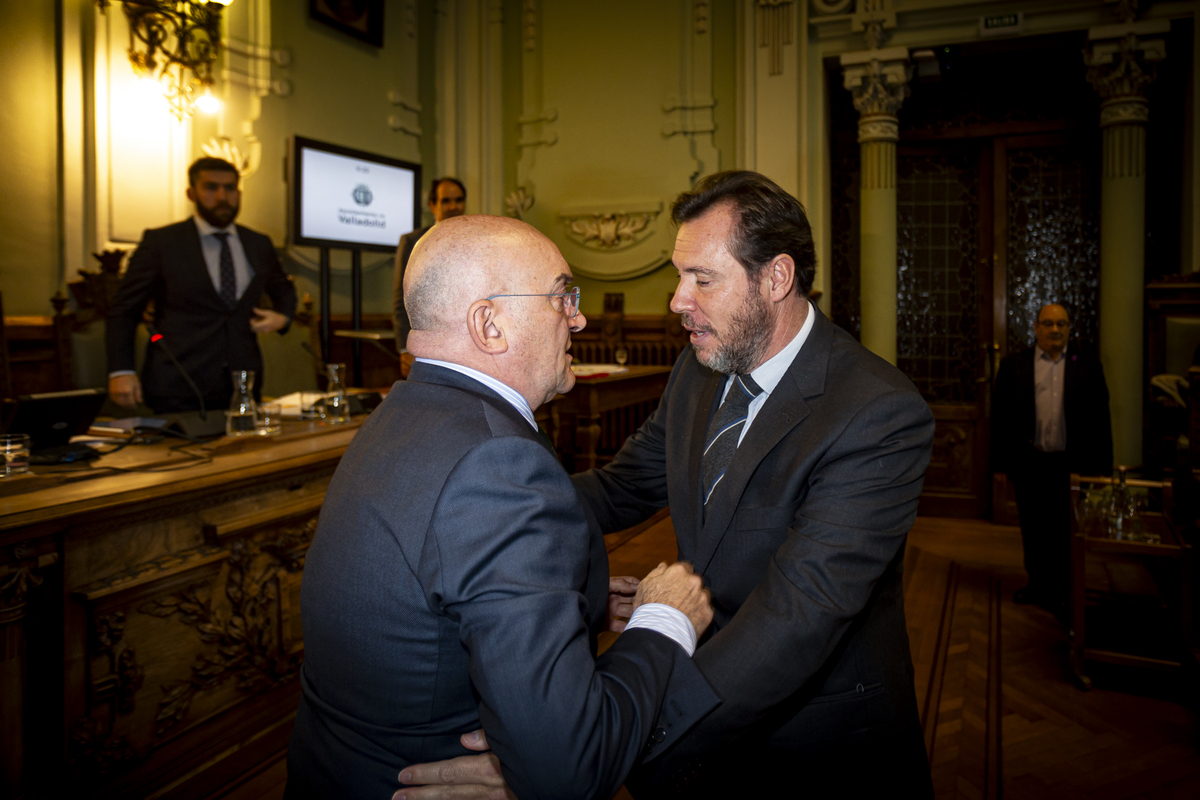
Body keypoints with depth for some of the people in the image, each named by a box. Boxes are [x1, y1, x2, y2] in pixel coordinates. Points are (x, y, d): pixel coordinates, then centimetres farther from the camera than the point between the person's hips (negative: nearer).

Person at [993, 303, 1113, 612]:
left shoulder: (1088, 367, 5)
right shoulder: (1013, 366, 4)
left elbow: (1100, 418, 4)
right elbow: (1000, 415, 3)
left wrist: (1100, 465, -1)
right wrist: (1004, 458, -3)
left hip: (1071, 463, -1)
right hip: (1028, 464, 1)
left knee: (1066, 530, 5)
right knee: (1033, 529, 12)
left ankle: (1060, 592, 18)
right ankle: (1037, 584, 28)